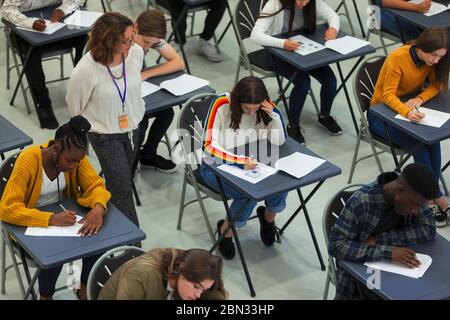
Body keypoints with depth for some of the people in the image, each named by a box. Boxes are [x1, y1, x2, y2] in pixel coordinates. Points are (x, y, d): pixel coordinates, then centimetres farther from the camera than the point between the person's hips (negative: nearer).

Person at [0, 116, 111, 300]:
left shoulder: (75, 157, -15)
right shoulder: (28, 161, -29)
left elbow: (95, 186, -13)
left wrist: (98, 208, -37)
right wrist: (51, 219, -42)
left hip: (63, 215, 4)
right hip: (30, 224, -4)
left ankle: (85, 288, 5)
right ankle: (45, 296, 0)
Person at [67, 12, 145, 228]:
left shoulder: (136, 53, -17)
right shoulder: (85, 70, -30)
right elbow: (74, 104, -9)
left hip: (132, 127, 5)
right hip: (105, 135, -5)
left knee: (118, 183, 21)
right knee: (123, 187, -3)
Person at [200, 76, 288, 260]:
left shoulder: (265, 107, -9)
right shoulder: (222, 107, -21)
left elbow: (279, 142, -7)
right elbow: (210, 146, -25)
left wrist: (274, 115, -23)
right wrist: (240, 162, -39)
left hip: (249, 162, 4)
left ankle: (268, 216, 13)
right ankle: (226, 229, 0)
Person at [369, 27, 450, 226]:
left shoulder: (431, 60, -7)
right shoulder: (398, 58, -25)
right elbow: (388, 95, -25)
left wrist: (420, 99, -23)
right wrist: (407, 112, -45)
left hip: (410, 105, 5)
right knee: (418, 144, -30)